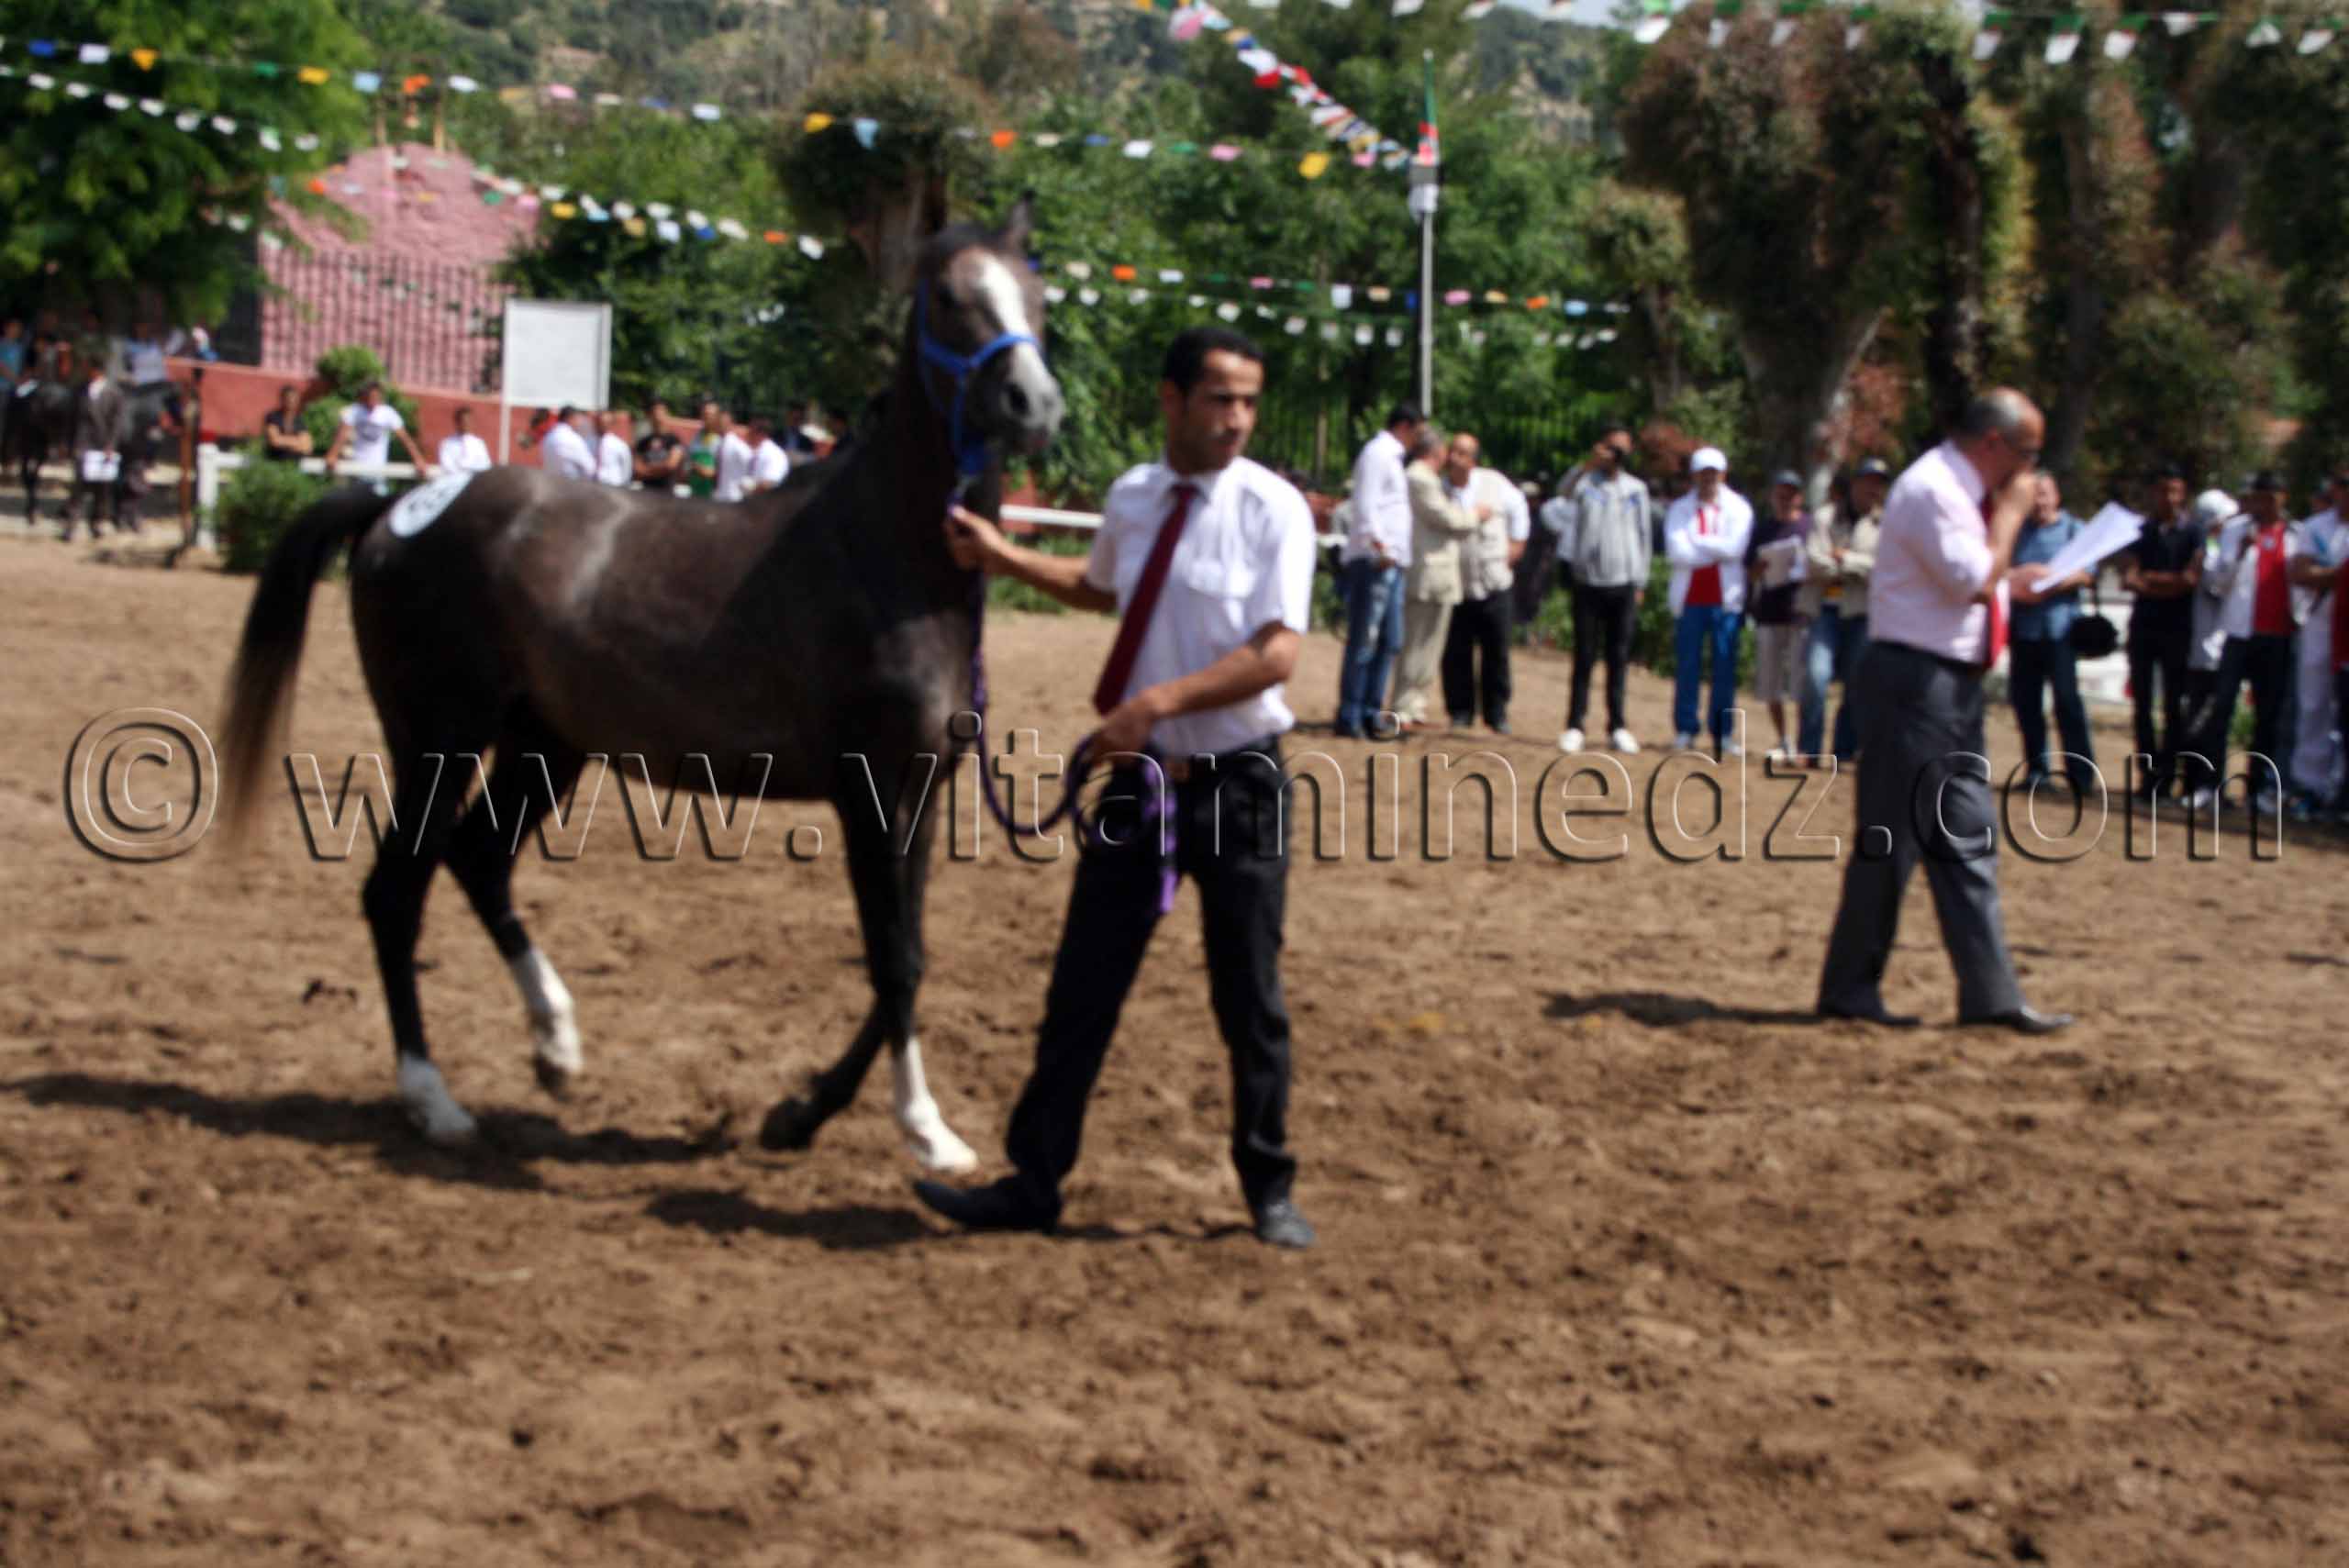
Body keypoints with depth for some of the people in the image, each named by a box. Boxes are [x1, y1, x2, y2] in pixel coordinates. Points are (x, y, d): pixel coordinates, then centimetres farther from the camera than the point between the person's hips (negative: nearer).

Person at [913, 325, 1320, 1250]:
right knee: (1083, 989, 7)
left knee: (1249, 1000, 7)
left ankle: (1269, 1190, 25)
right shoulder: (1131, 499, 4)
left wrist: (1161, 700, -27)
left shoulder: (1274, 509, -11)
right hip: (1140, 773, 4)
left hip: (1240, 781, -4)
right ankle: (1033, 1183, 17)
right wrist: (1006, 558, 18)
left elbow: (1275, 655, -20)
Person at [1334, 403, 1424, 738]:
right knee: (1363, 643, -8)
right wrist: (1378, 543, -26)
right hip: (1373, 560, -10)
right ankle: (1349, 717, -6)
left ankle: (1369, 712, 15)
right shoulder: (1377, 453, -7)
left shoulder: (1391, 456, 23)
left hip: (1392, 561, 10)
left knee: (1390, 641, 9)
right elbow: (1366, 503, -17)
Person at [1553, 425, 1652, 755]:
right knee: (1585, 657, -1)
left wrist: (1640, 583, 12)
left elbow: (1644, 536, 14)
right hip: (1589, 582, -2)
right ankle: (1575, 725, 3)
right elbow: (1563, 497, -22)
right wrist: (1589, 466, -27)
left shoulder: (1636, 489, 9)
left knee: (1619, 659, 5)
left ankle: (1617, 726, 10)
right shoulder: (1583, 482, 0)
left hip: (1623, 584, 2)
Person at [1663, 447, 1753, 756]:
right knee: (1687, 665, 0)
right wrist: (1717, 549, -8)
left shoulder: (1739, 508, 7)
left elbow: (1735, 548, -10)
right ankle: (1685, 730, 5)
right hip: (1689, 597, 0)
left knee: (1725, 666, 0)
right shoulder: (1680, 510, 8)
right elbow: (1676, 551, -8)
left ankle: (1723, 733, 3)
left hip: (1726, 598, 0)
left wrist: (1696, 542, -6)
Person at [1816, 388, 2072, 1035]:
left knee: (1968, 838, 9)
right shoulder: (1931, 490, -16)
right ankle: (1850, 987, 8)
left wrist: (2015, 578, 12)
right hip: (1914, 682, -10)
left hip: (1953, 685, 10)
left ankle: (1990, 993, 13)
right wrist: (2010, 514, -11)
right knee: (1891, 839, -2)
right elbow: (1971, 581, -23)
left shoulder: (1962, 491, 15)